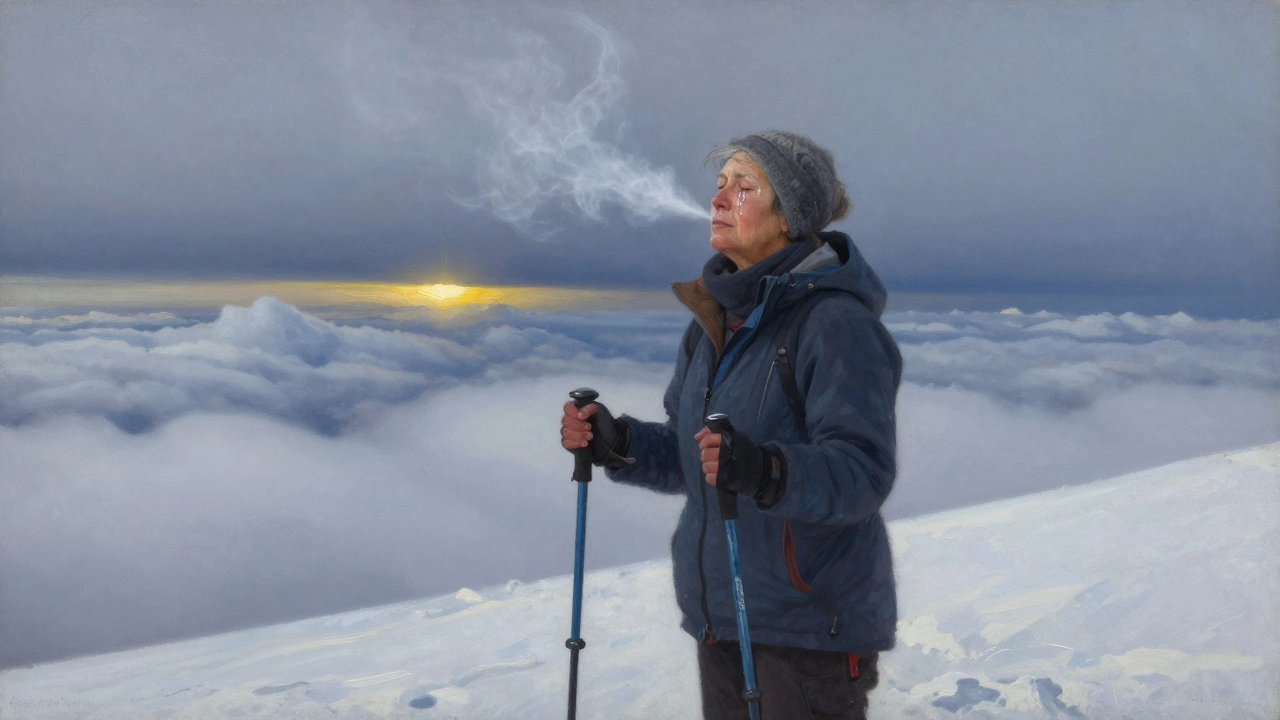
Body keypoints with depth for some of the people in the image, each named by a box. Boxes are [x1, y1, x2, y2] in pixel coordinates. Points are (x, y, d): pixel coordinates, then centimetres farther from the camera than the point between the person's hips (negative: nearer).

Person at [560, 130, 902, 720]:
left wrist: (767, 473, -41)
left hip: (812, 622, -7)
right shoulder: (716, 317, 8)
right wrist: (616, 443, -3)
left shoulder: (835, 322, -17)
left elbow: (862, 472, -24)